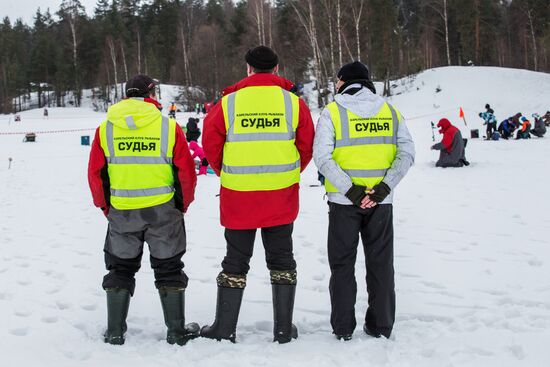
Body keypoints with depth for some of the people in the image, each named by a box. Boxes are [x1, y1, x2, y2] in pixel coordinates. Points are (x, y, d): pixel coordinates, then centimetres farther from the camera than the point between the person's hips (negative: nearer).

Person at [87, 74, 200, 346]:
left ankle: (114, 332, 19)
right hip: (163, 211, -1)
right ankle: (176, 331, 17)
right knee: (168, 268, 12)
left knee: (120, 269, 16)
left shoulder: (105, 129, -1)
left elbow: (96, 174, 2)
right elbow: (186, 173, -4)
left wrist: (105, 206, 15)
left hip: (121, 212, 1)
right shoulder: (169, 127, -6)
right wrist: (183, 204, 11)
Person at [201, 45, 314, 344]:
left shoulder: (228, 102, -3)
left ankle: (224, 328, 18)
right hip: (282, 196, 1)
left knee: (235, 261, 12)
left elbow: (210, 144, -1)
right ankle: (283, 329, 17)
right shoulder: (293, 102, -2)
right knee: (281, 260, 13)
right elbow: (306, 147, 0)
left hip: (238, 196, 0)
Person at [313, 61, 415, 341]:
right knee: (380, 263, 12)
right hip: (381, 201, 2)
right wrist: (384, 188, -10)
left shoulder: (332, 112, -4)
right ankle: (381, 325, 18)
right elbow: (406, 153, -4)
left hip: (343, 201, -2)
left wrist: (350, 190, -16)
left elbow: (322, 157, -15)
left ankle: (343, 327, 13)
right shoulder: (391, 112, 6)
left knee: (342, 264, 9)